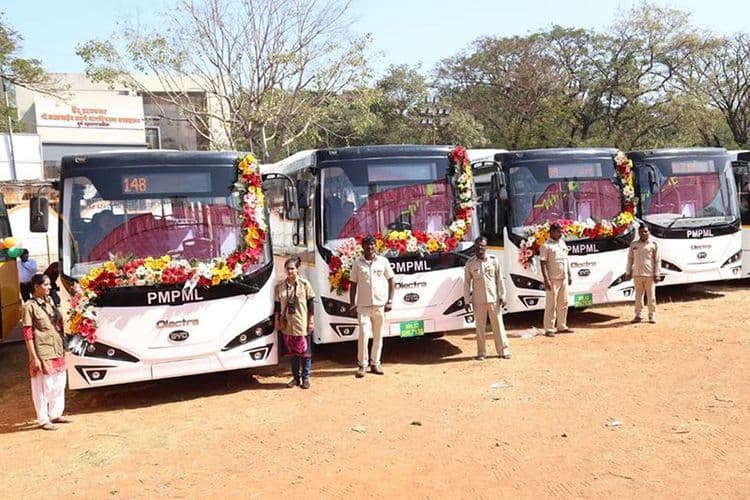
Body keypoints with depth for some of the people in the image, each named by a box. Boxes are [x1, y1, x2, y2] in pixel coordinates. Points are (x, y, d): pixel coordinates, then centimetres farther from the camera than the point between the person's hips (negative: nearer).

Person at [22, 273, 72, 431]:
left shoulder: (49, 301, 10)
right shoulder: (30, 306, -10)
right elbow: (28, 334, -12)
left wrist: (62, 349, 11)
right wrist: (34, 357, -14)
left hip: (57, 351, 7)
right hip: (42, 353, -7)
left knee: (59, 384, 13)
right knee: (43, 387, 2)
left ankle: (55, 415, 27)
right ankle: (43, 420, 14)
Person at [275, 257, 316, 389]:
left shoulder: (305, 284, -3)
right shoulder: (280, 287, 5)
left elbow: (310, 304, -2)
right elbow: (277, 305, 11)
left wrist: (311, 321, -4)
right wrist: (277, 321, 8)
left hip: (302, 325, -3)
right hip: (287, 325, 3)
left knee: (305, 352, 3)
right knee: (292, 352, 11)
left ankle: (305, 378, 13)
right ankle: (296, 377, 21)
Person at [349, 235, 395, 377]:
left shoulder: (383, 261, 4)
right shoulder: (357, 263, 3)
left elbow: (390, 281, 7)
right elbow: (353, 284, 6)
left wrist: (390, 300, 0)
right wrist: (352, 303, 0)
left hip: (380, 304, 2)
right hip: (363, 305, -1)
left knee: (378, 336, 8)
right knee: (363, 334, -8)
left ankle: (375, 363, 20)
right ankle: (362, 364, 4)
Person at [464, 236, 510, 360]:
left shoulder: (493, 260, -1)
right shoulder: (470, 263, -1)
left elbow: (499, 279, 3)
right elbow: (467, 283, 3)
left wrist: (502, 296, 1)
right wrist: (466, 300, 1)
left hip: (493, 298, 0)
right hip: (478, 300, 0)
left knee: (498, 324, 6)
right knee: (480, 326, 6)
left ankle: (503, 351, 15)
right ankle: (481, 352, 15)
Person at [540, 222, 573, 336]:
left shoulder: (562, 243, 13)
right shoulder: (546, 246, -10)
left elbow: (566, 260, 19)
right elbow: (543, 264, -14)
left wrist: (569, 275, 15)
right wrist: (546, 280, -20)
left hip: (564, 279, 7)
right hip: (553, 280, -7)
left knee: (563, 303, 13)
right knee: (551, 305, -3)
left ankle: (562, 326, 23)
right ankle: (549, 329, 2)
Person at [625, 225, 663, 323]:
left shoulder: (653, 244, 1)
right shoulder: (633, 245, 9)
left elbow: (657, 260, 1)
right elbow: (630, 259, 13)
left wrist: (657, 274, -5)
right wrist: (628, 272, 9)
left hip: (650, 274, -2)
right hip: (637, 274, 3)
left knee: (651, 296, 2)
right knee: (638, 295, 8)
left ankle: (652, 315, 11)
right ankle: (638, 315, 14)